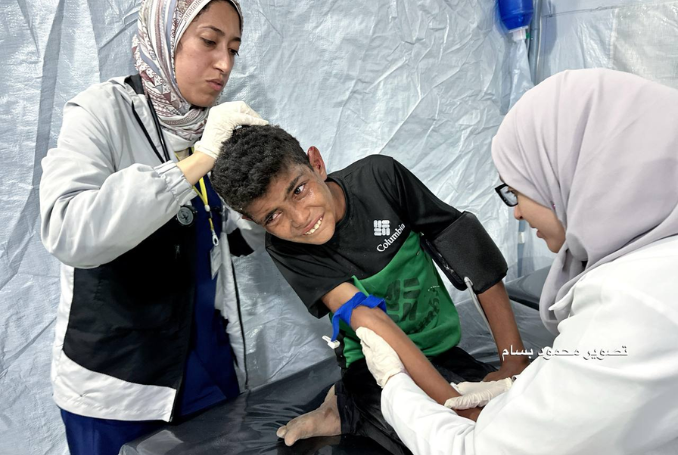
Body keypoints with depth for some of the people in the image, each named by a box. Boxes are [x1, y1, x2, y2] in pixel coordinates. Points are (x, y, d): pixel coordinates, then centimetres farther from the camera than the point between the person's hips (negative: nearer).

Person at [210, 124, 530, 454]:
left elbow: (470, 248, -11)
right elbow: (367, 318, -27)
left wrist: (514, 361, -14)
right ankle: (353, 408, 0)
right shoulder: (285, 251, -15)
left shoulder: (380, 176, -13)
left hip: (440, 351, 5)